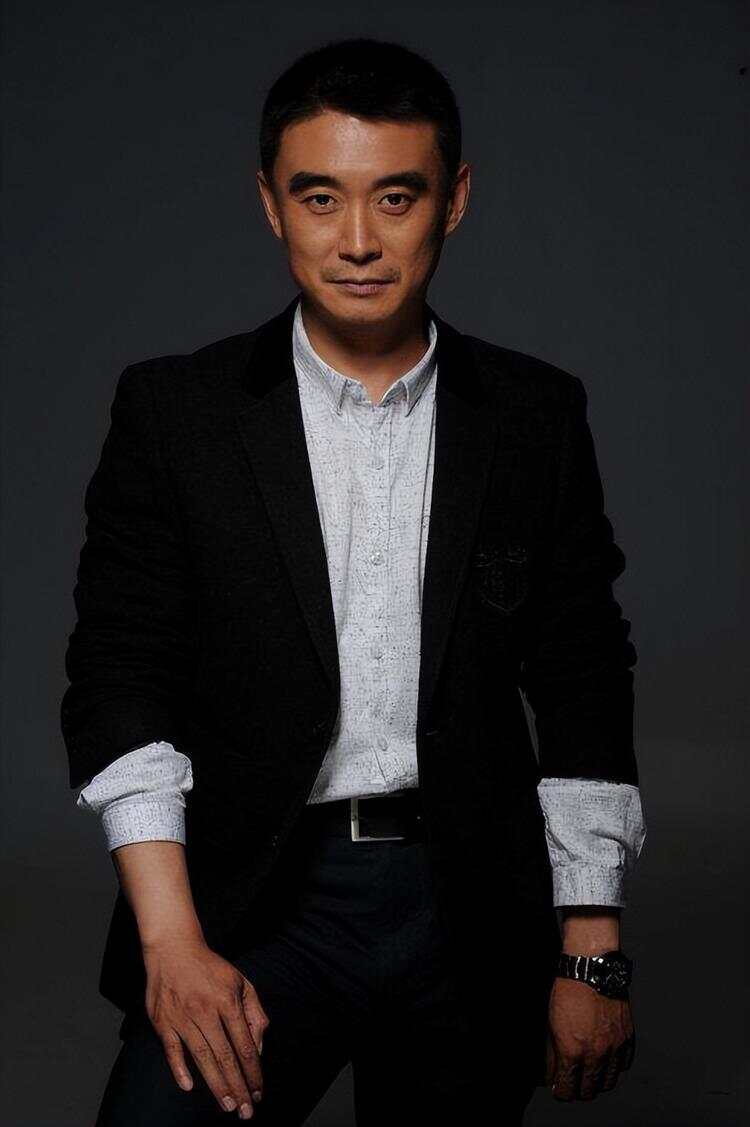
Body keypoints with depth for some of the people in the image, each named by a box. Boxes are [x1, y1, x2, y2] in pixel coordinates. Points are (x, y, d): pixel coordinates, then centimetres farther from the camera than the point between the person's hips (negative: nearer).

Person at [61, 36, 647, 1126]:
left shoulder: (537, 415, 4)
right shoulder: (174, 411, 0)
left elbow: (583, 691, 6)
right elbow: (121, 677, -3)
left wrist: (593, 956, 3)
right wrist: (171, 942, -12)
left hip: (472, 913, 2)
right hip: (253, 911, -1)